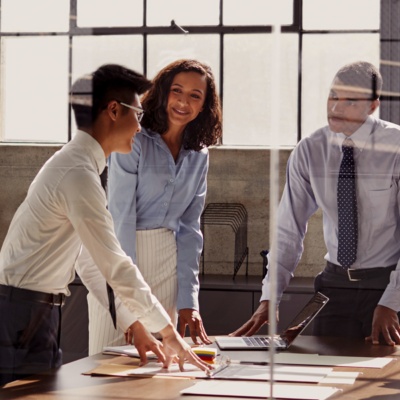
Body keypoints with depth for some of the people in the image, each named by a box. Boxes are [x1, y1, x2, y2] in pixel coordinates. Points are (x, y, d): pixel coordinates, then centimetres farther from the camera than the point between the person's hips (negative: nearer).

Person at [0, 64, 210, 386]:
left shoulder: (77, 164, 14)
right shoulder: (79, 174, -18)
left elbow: (94, 263, 16)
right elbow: (116, 266, -19)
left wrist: (136, 327, 13)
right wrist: (169, 332, -12)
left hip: (37, 313, 10)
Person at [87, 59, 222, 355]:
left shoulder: (198, 155, 8)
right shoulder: (134, 140, -11)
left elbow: (189, 228, 8)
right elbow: (121, 216, -15)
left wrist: (188, 301, 0)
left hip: (167, 262, 5)